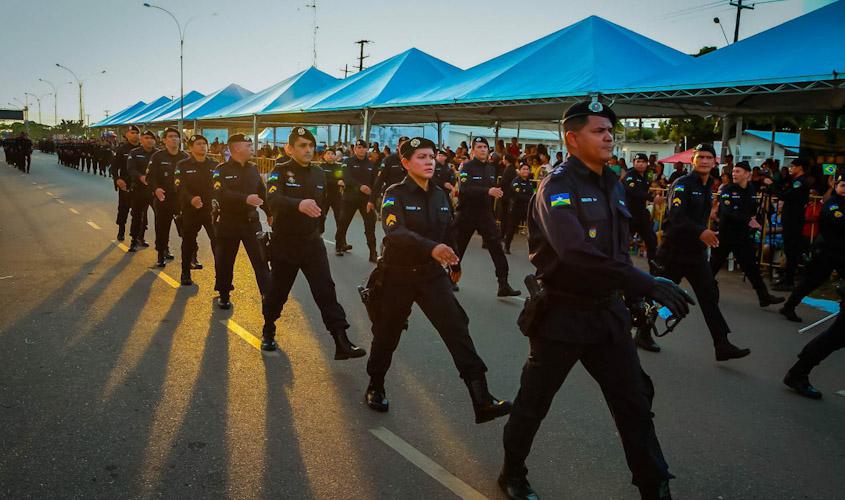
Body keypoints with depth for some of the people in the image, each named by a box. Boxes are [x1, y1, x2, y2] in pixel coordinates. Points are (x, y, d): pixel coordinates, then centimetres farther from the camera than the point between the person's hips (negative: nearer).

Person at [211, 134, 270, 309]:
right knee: (225, 261, 8)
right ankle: (224, 295, 26)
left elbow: (262, 193, 14)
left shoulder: (253, 169, 7)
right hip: (227, 222, -3)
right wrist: (245, 198, -33)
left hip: (251, 221, 3)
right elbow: (219, 194, -24)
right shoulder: (222, 170, -8)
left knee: (261, 259, -2)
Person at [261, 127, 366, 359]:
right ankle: (268, 331, 36)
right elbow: (273, 199, -31)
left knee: (326, 290, -6)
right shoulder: (280, 171, -10)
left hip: (312, 242, 3)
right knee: (277, 291, 10)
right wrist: (299, 204, -48)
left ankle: (342, 342, -7)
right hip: (284, 243, -3)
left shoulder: (319, 173, 5)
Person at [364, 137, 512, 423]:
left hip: (432, 274, 4)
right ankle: (375, 387, 36)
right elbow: (395, 232, -30)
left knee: (457, 329, -11)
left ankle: (482, 400, -14)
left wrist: (454, 262, 26)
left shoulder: (440, 195, 5)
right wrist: (431, 247, -45)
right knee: (387, 334, 10)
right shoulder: (395, 194, -12)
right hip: (398, 275, -3)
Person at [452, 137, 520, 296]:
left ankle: (503, 285, -11)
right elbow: (465, 189, -26)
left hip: (485, 214, 4)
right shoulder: (467, 167, -9)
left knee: (496, 247, -10)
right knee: (457, 247, 10)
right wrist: (487, 191, -34)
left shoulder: (491, 169, 10)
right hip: (466, 214, -3)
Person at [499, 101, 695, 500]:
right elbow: (577, 253, -33)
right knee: (534, 401, 11)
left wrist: (631, 295, 9)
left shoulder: (613, 184, 8)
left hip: (607, 312, 7)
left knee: (635, 403, 8)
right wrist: (647, 284, -36)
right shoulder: (557, 186, -17)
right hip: (563, 314, -6)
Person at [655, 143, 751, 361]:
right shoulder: (682, 184, -13)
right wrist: (700, 232, -40)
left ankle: (722, 346, 2)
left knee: (710, 297, 1)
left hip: (697, 252, 7)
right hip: (674, 251, -7)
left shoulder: (707, 188, 13)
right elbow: (676, 216, -28)